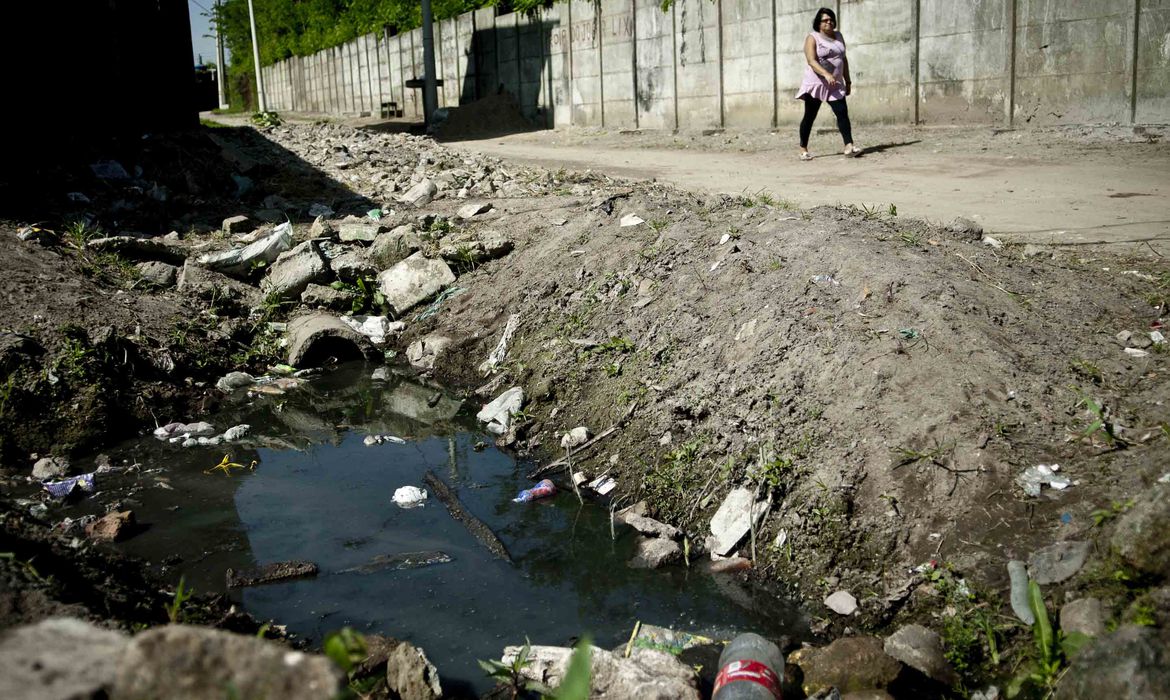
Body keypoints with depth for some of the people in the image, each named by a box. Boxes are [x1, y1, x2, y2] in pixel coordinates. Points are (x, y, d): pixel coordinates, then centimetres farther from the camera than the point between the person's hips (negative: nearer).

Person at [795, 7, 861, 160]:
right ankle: (803, 149, 10)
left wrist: (847, 81, 14)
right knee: (810, 116, 1)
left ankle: (849, 146, -15)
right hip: (816, 83, -5)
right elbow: (811, 60, -19)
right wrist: (826, 74, -33)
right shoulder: (812, 38, -6)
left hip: (835, 85, 5)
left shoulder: (838, 36, 13)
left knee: (842, 112, -9)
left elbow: (844, 59, 19)